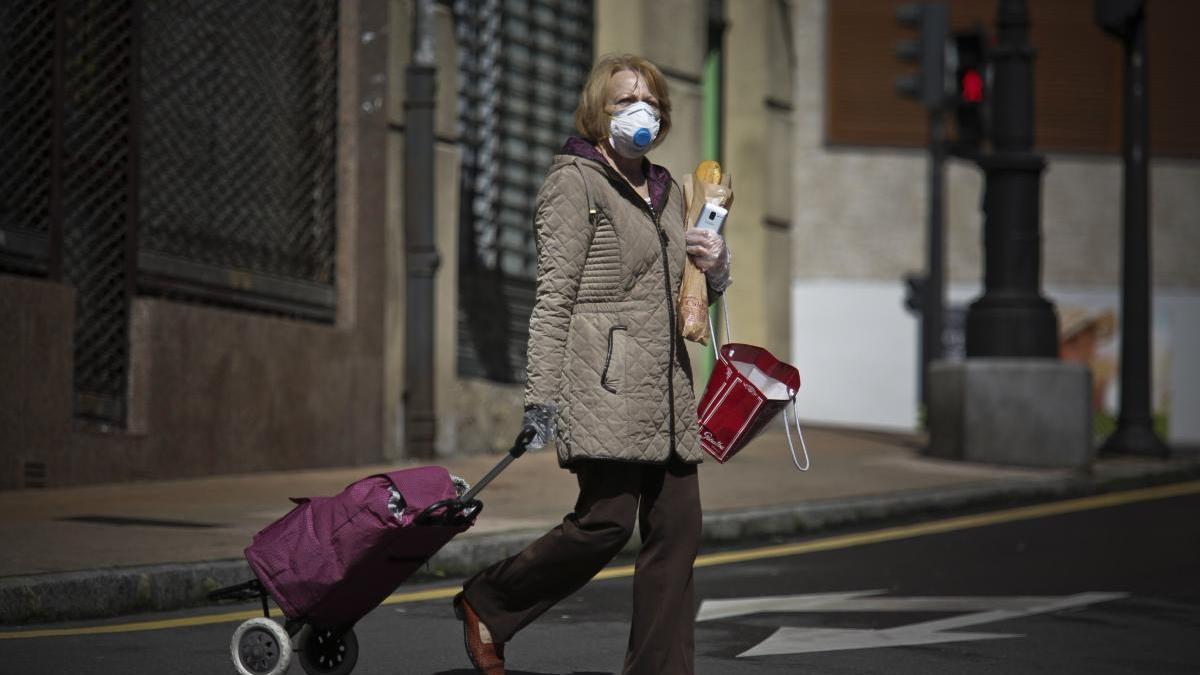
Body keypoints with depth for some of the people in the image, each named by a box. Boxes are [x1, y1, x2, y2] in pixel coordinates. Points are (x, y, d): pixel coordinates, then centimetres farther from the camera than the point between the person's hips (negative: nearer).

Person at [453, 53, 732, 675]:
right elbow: (554, 296, -9)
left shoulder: (665, 191, 21)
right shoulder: (574, 182, -2)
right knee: (606, 520, -14)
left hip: (666, 388, 8)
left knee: (677, 530, 0)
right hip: (605, 385, -8)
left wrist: (713, 268, 6)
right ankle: (489, 604, 6)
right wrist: (541, 394, -15)